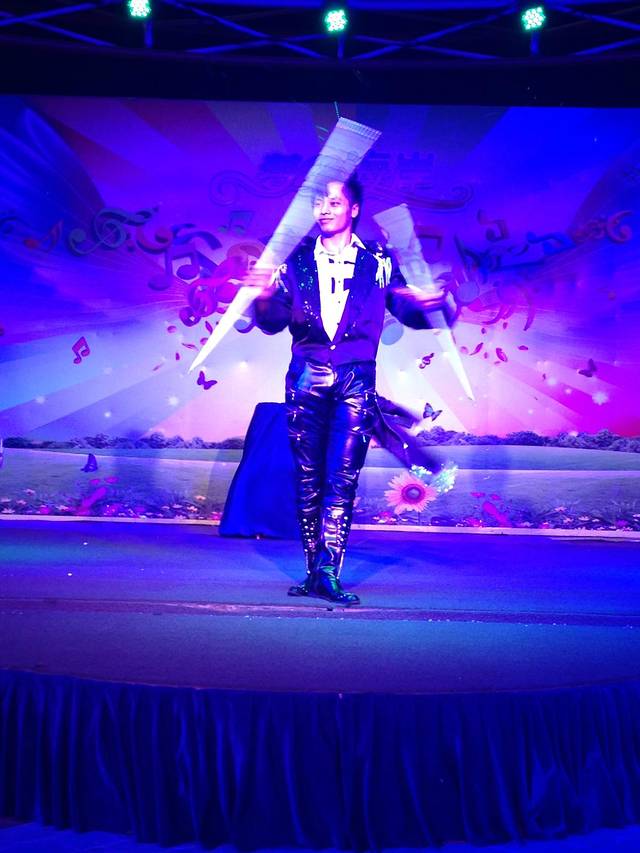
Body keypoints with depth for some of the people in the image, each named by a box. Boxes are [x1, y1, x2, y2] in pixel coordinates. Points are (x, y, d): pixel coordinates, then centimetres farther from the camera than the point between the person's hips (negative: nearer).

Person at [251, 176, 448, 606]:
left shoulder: (377, 262, 8)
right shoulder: (297, 260, 11)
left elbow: (408, 310, 6)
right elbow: (274, 321, 6)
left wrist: (427, 303, -16)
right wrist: (264, 299, -15)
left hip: (355, 380, -1)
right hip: (306, 377, 2)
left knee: (342, 478, -7)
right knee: (308, 479, 4)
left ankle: (328, 572, -5)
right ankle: (314, 570, 14)